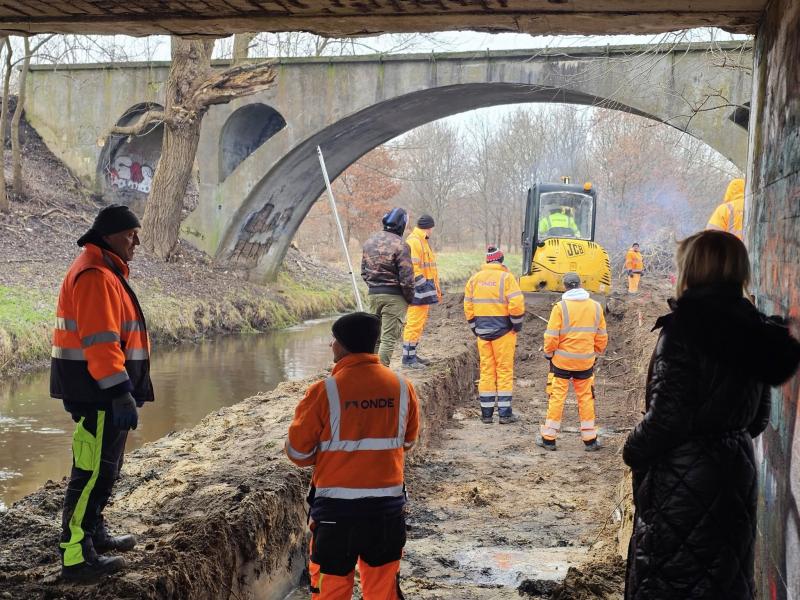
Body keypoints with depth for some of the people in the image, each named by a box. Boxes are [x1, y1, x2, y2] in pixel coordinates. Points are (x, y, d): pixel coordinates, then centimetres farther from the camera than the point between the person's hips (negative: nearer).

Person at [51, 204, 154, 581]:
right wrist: (121, 394, -27)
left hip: (100, 393, 11)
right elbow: (100, 341, -25)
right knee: (94, 472, -7)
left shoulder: (105, 273, 18)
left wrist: (125, 391, 26)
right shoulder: (95, 276, -17)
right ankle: (76, 557, -1)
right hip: (99, 392, -11)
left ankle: (94, 533, 34)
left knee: (103, 469, 21)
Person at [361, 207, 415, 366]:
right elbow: (406, 277, -15)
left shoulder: (369, 242, 8)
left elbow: (363, 271, 15)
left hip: (373, 294, 7)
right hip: (394, 296, -7)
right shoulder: (400, 245, -15)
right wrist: (410, 298, -2)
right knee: (388, 338, -3)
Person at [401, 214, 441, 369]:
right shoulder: (413, 242, -14)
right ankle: (408, 358, -5)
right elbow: (413, 269, -21)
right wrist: (424, 286, -20)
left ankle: (412, 355, 23)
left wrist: (435, 288, 22)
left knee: (419, 323, 15)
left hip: (424, 289, 11)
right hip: (418, 291, -11)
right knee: (414, 324, -8)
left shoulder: (422, 241, 20)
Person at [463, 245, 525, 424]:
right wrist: (517, 324, -3)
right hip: (503, 331, -4)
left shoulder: (474, 279, 7)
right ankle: (505, 413, 3)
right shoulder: (506, 277, -9)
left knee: (486, 370, 10)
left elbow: (468, 306, 9)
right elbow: (516, 304, -17)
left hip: (482, 331, 4)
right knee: (505, 370, 3)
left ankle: (486, 413, 13)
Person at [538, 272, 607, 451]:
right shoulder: (596, 307, 0)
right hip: (586, 361, 3)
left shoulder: (560, 307, -12)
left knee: (556, 398, 5)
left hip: (561, 361, -3)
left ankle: (549, 438, 10)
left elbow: (551, 337, -12)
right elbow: (602, 337, 7)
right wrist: (595, 353, 22)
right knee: (586, 399, 12)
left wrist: (548, 353, 5)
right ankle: (590, 440, 16)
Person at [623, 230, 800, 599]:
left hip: (683, 479, -7)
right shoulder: (755, 330, 6)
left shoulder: (685, 325, -17)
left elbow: (667, 415, -20)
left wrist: (633, 450, -5)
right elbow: (759, 418, 12)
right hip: (737, 472, 8)